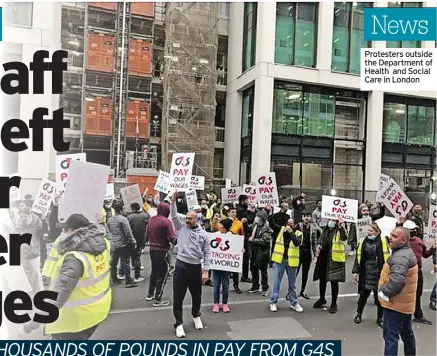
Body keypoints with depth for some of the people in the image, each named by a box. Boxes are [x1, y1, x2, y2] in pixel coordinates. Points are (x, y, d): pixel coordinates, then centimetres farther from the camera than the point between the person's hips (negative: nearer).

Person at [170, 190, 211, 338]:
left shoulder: (203, 234, 1)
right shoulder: (181, 227, 3)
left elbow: (207, 253, 2)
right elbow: (173, 216, -8)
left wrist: (206, 270, -4)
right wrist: (173, 200, -19)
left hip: (196, 267, 1)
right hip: (181, 266, -1)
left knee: (196, 295, 16)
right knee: (178, 296, 2)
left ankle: (196, 316, 41)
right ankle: (179, 323, 16)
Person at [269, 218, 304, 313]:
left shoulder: (298, 233, -1)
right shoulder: (281, 230, 3)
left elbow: (297, 243, -21)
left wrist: (291, 232, -20)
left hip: (292, 261, 0)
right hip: (279, 259, 0)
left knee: (292, 283, 14)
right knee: (276, 282, 4)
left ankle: (294, 303, 26)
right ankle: (273, 302, 14)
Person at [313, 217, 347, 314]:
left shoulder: (339, 231, -9)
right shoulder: (325, 230, 10)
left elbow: (344, 237, -31)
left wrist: (341, 226, -46)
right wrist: (319, 247, 0)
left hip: (334, 260, -6)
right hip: (323, 259, 6)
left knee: (334, 282, 3)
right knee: (322, 279, 16)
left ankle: (334, 304, 17)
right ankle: (322, 299, 35)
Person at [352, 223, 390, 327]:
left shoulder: (382, 240, -8)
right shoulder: (363, 241, 2)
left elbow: (386, 257, -10)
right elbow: (358, 257, 3)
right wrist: (355, 271, -1)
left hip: (378, 274, -2)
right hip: (365, 274, 2)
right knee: (363, 295, 13)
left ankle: (380, 318, 29)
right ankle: (359, 314, 32)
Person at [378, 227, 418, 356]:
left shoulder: (400, 256, -24)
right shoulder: (407, 252, 11)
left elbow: (397, 280, -38)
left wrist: (384, 292, -22)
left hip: (396, 304, -10)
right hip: (405, 303, 10)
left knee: (390, 335, -4)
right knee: (407, 332, 24)